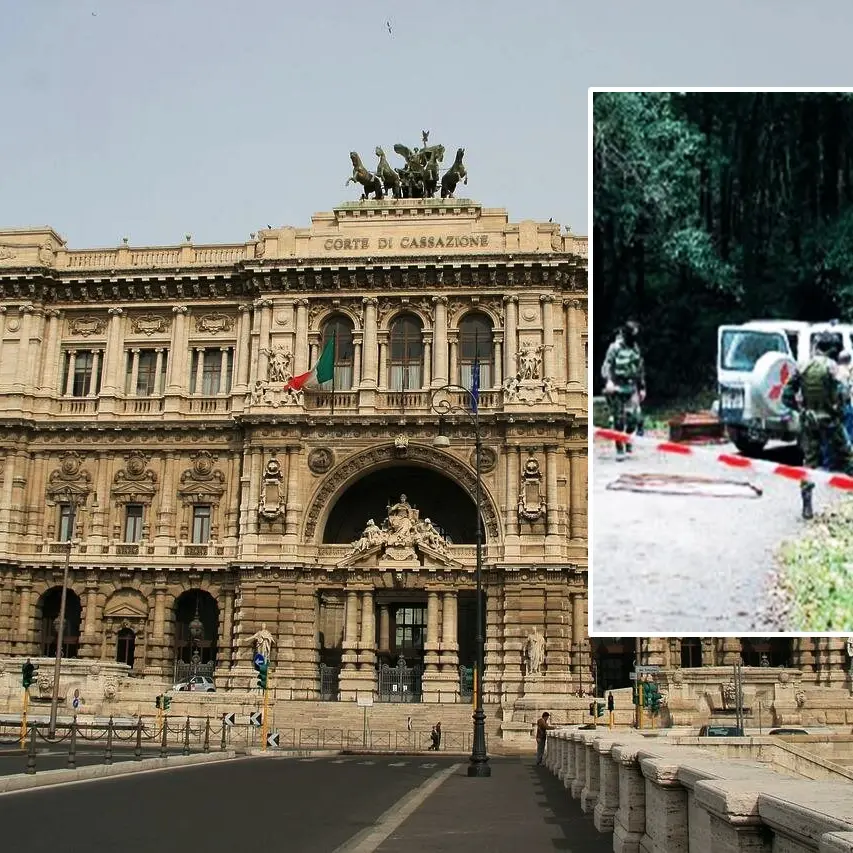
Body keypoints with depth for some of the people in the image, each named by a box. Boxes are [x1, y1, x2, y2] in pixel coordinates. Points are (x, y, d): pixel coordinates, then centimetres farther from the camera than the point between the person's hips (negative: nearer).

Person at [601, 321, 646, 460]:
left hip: (632, 388, 4)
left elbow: (640, 370, 21)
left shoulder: (636, 348, 12)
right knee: (619, 421, 0)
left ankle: (628, 437, 20)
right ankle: (619, 450, 10)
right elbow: (606, 366, -15)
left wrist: (642, 387, 21)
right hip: (617, 388, -4)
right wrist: (608, 380, -33)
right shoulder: (615, 348, -7)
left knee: (635, 416, -9)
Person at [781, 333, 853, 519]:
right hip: (829, 420, -4)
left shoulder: (802, 366, 1)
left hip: (808, 420, 4)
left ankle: (807, 506, 5)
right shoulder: (830, 366, -10)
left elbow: (787, 395, 1)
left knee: (809, 460, 7)